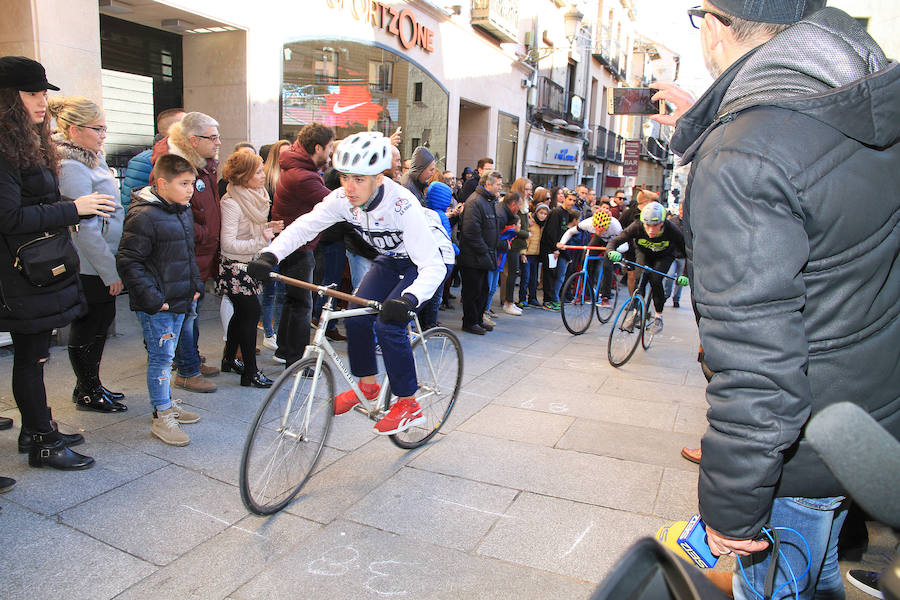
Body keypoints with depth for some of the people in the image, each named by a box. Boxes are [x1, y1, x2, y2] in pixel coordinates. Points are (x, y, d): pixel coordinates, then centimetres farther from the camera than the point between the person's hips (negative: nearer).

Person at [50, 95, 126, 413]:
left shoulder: (92, 160, 13)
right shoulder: (72, 169, -18)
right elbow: (86, 229, -22)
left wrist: (112, 264, 19)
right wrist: (111, 271, -18)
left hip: (100, 265, 10)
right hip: (89, 268, -10)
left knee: (102, 320, 17)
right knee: (87, 328, 4)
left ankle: (90, 385, 32)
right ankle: (87, 393, 20)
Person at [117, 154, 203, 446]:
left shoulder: (184, 212, 10)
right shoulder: (144, 216, -18)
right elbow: (128, 261, -18)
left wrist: (195, 284, 15)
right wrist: (150, 296, -21)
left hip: (179, 300, 8)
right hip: (156, 304, -8)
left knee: (166, 354, 19)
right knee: (161, 356, -3)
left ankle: (166, 402, 32)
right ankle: (161, 417, 8)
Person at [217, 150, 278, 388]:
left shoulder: (256, 195, 8)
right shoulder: (231, 203, -20)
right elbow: (228, 244, -24)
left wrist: (268, 227, 2)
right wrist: (261, 240, -25)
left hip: (250, 264, 9)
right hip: (235, 267, -9)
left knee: (242, 313, 15)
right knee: (251, 312, -10)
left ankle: (229, 359, 32)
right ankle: (250, 372, -2)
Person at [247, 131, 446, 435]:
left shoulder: (402, 206, -37)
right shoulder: (343, 198, -19)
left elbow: (432, 267, -40)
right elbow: (306, 225, -13)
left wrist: (408, 299, -58)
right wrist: (269, 255, -29)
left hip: (423, 262, -6)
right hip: (389, 259, 6)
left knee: (389, 324, -21)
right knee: (356, 317, -8)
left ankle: (409, 405, -5)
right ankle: (367, 385, 15)